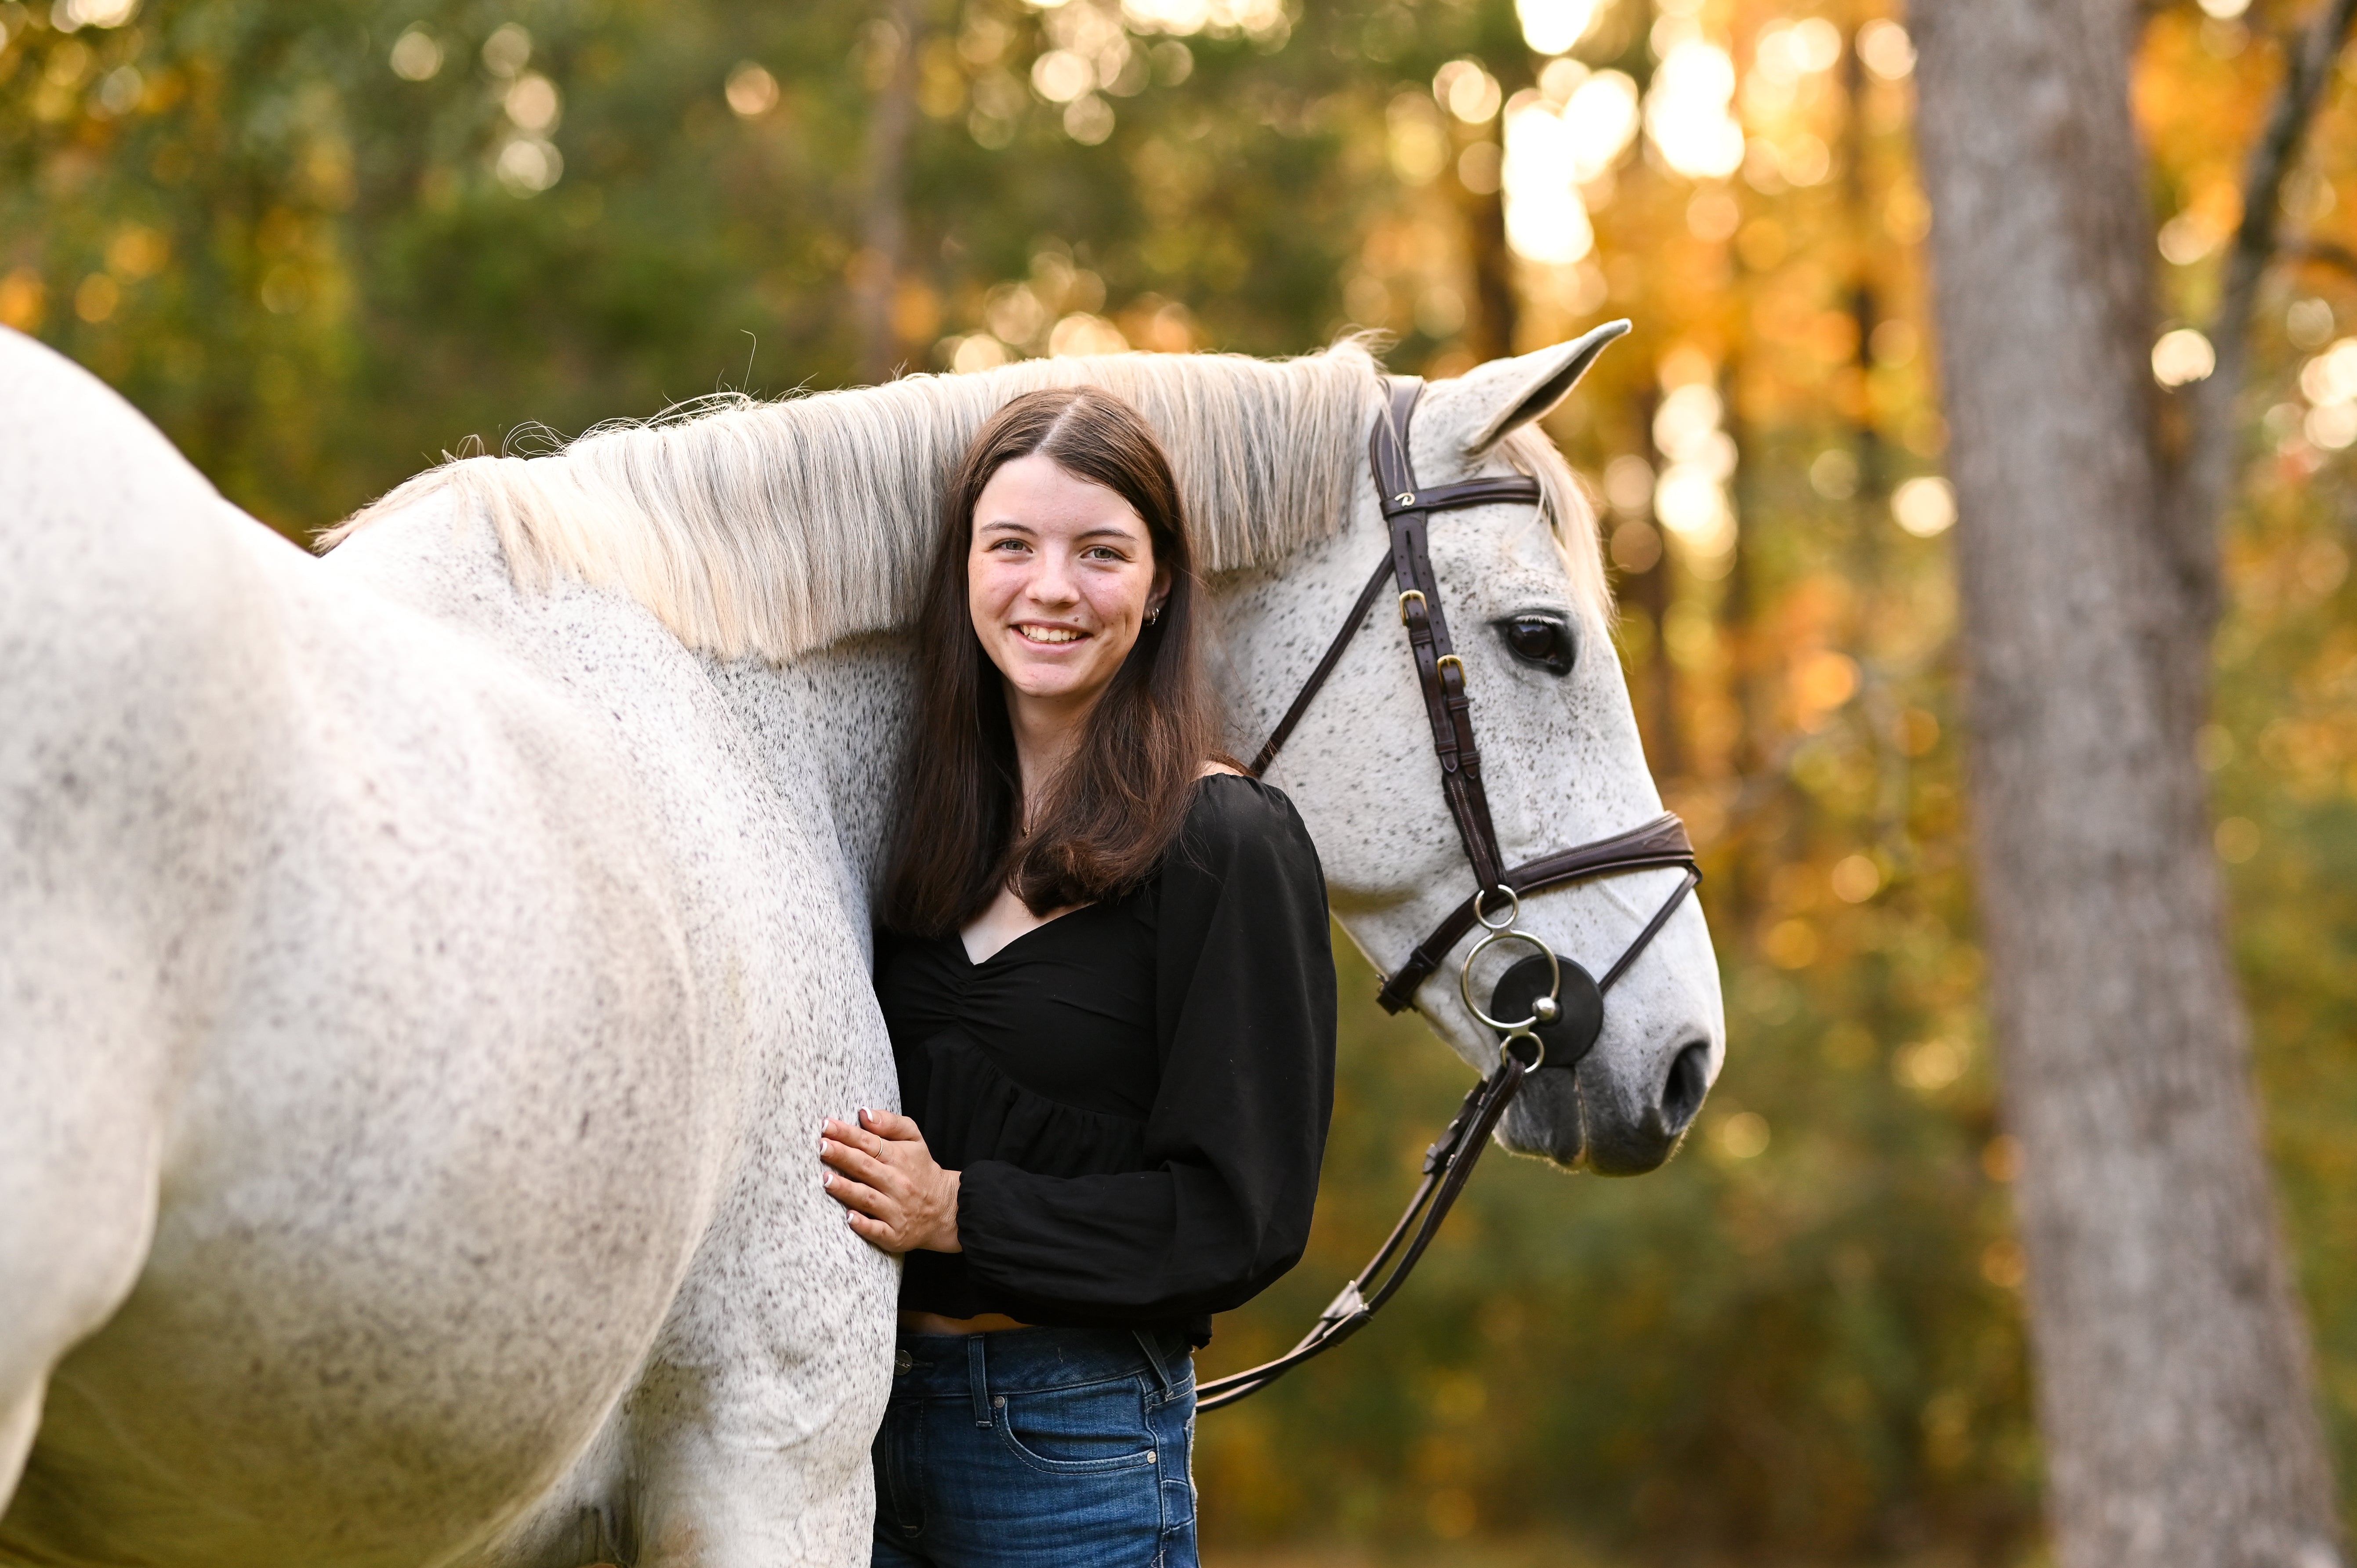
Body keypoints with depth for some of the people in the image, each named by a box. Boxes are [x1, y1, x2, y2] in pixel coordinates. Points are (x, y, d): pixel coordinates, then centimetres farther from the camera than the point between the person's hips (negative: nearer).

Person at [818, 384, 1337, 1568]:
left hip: (1071, 1437, -5)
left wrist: (962, 1211, -19)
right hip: (859, 1402, 5)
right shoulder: (923, 817, 7)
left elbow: (1241, 1216, -13)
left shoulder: (1229, 845, -11)